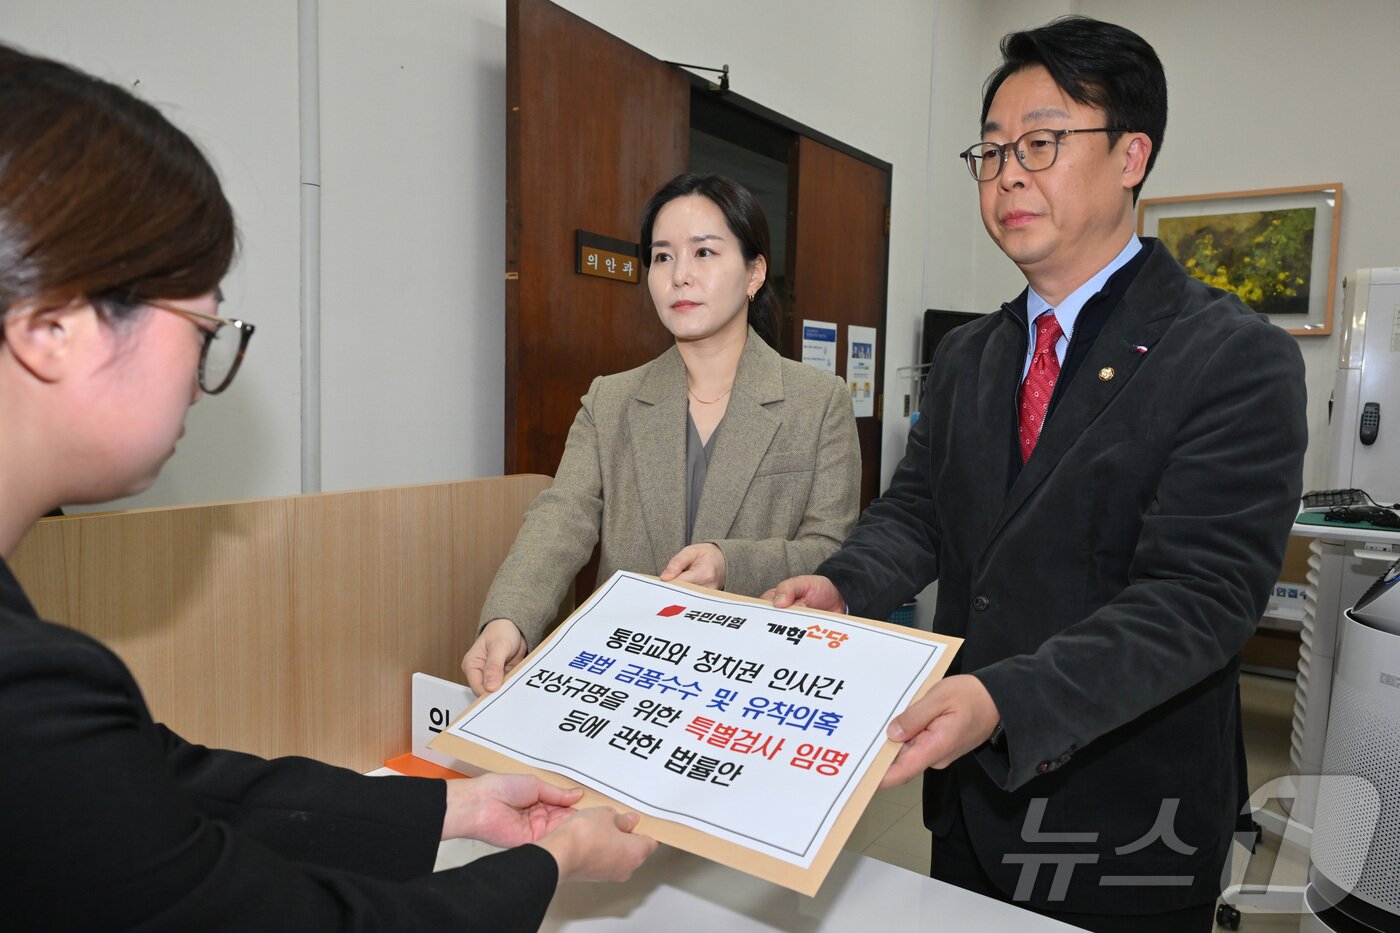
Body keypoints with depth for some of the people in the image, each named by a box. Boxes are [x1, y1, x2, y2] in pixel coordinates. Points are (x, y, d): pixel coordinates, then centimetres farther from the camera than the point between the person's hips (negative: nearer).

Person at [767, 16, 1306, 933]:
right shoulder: (966, 357, 6)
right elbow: (915, 509, 3)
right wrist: (840, 585, -18)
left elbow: (1197, 595, -22)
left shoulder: (1239, 360, -15)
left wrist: (1006, 701, -34)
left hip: (1126, 827, -5)